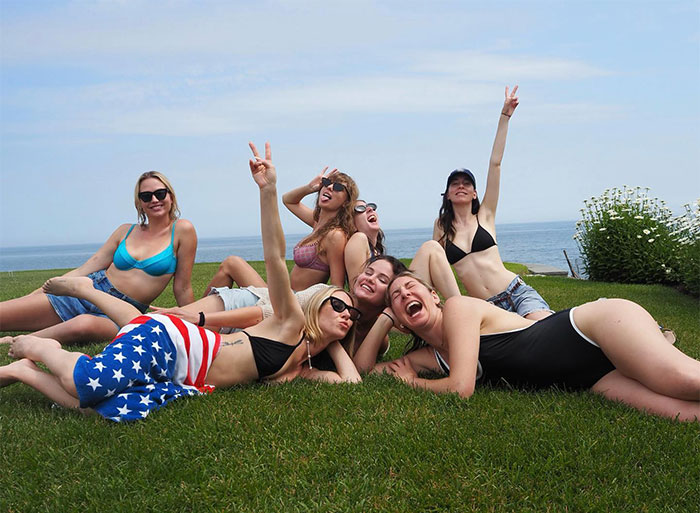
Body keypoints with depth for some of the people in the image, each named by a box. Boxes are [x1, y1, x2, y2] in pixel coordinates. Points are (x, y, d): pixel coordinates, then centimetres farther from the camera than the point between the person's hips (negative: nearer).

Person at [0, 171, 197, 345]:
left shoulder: (182, 230, -1)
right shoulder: (125, 231, 12)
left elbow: (182, 289, 2)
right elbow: (86, 269, 10)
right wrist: (41, 290, 4)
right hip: (87, 292, 5)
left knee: (84, 325, -39)